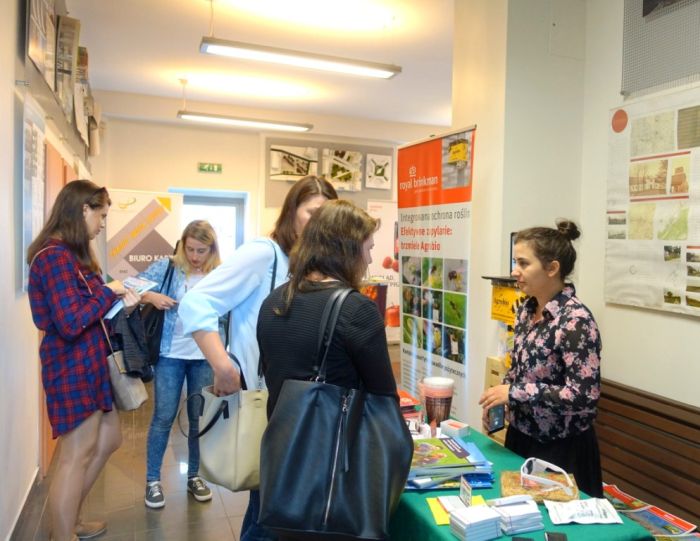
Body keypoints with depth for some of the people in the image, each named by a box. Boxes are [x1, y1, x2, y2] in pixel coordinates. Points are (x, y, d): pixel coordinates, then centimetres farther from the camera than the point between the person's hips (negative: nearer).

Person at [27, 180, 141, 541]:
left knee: (108, 441, 20)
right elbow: (70, 323, -25)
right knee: (76, 456, 2)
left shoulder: (71, 254, 12)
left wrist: (120, 307, 3)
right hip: (71, 366, -10)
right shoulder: (55, 257, -19)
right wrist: (109, 292, -15)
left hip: (89, 363, 10)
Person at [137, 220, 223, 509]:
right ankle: (152, 480, 22)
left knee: (200, 418, 12)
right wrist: (151, 296, -19)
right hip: (170, 354, -1)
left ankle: (194, 476, 29)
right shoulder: (167, 266, -3)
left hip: (205, 357, 2)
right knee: (163, 417, 6)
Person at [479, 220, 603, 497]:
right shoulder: (527, 309, 1)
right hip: (521, 435, 7)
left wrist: (513, 393, -23)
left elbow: (583, 396, -26)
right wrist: (499, 399, -3)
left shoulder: (576, 319, -22)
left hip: (562, 447, -7)